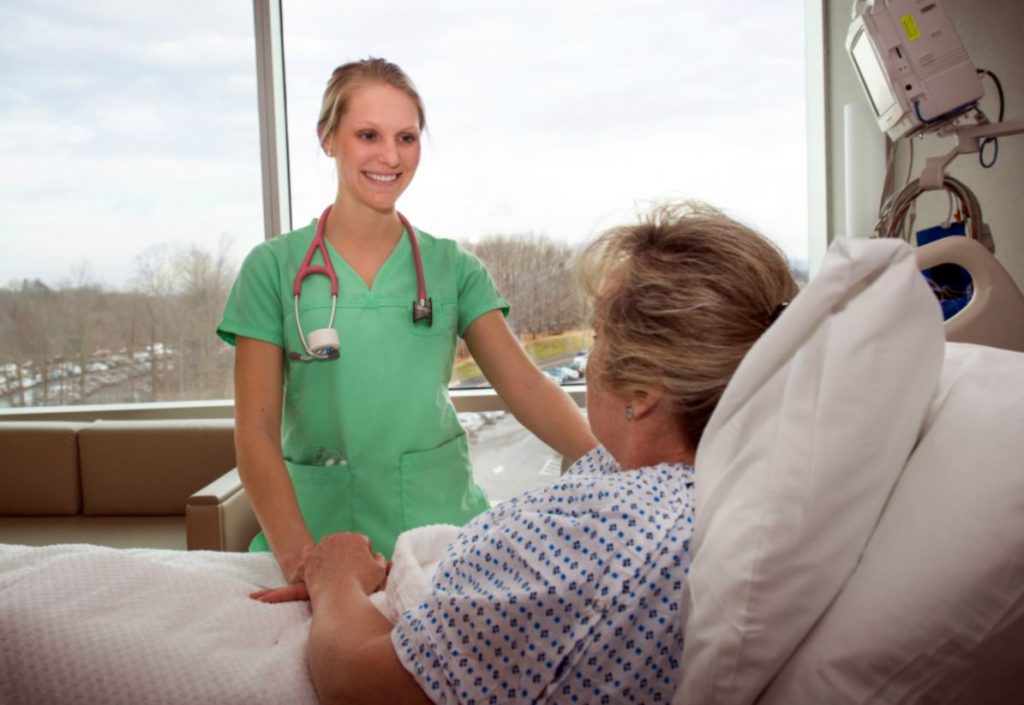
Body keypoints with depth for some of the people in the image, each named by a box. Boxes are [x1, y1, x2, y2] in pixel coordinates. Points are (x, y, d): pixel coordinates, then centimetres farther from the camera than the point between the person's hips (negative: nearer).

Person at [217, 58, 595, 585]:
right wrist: (299, 556, -20)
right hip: (325, 526, -1)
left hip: (442, 522, 2)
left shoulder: (452, 266, 4)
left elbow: (526, 388, -3)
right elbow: (256, 431, -5)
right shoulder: (273, 268, -1)